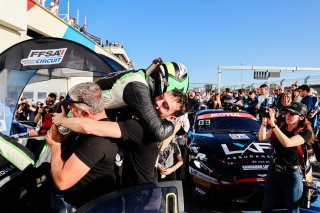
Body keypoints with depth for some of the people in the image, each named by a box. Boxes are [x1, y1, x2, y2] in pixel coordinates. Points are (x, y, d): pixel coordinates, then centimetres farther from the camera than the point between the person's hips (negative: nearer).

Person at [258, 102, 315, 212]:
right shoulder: (280, 127, 2)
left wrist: (273, 124, -32)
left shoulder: (305, 133, -12)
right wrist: (264, 122, -22)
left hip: (292, 174, -4)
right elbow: (262, 138, -6)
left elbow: (287, 143, -30)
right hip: (273, 170, 4)